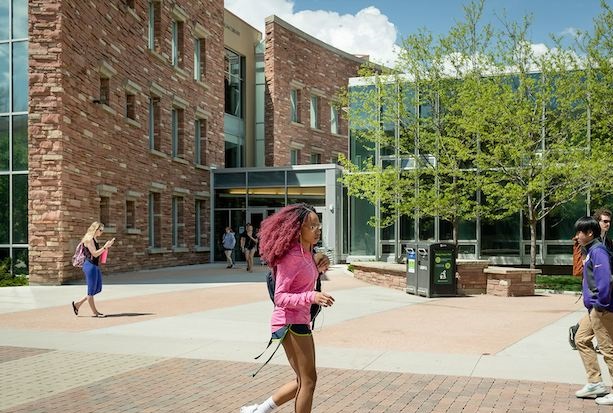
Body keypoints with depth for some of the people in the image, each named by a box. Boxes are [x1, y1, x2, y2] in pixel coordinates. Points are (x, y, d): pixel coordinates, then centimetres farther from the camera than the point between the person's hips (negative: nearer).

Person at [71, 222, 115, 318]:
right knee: (91, 290, 0)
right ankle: (95, 312, 9)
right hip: (90, 265, -10)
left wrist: (107, 246, 9)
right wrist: (105, 247, -19)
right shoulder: (88, 239, -14)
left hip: (95, 266, 10)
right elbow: (95, 254, -19)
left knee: (98, 288, 13)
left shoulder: (94, 239, 16)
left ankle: (77, 303, 20)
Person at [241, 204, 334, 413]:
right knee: (308, 380, -3)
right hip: (290, 322, -9)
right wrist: (312, 297, -34)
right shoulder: (290, 257, -18)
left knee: (304, 380, 17)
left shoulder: (307, 253, 9)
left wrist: (318, 268, 7)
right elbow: (280, 297, -22)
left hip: (300, 320, 9)